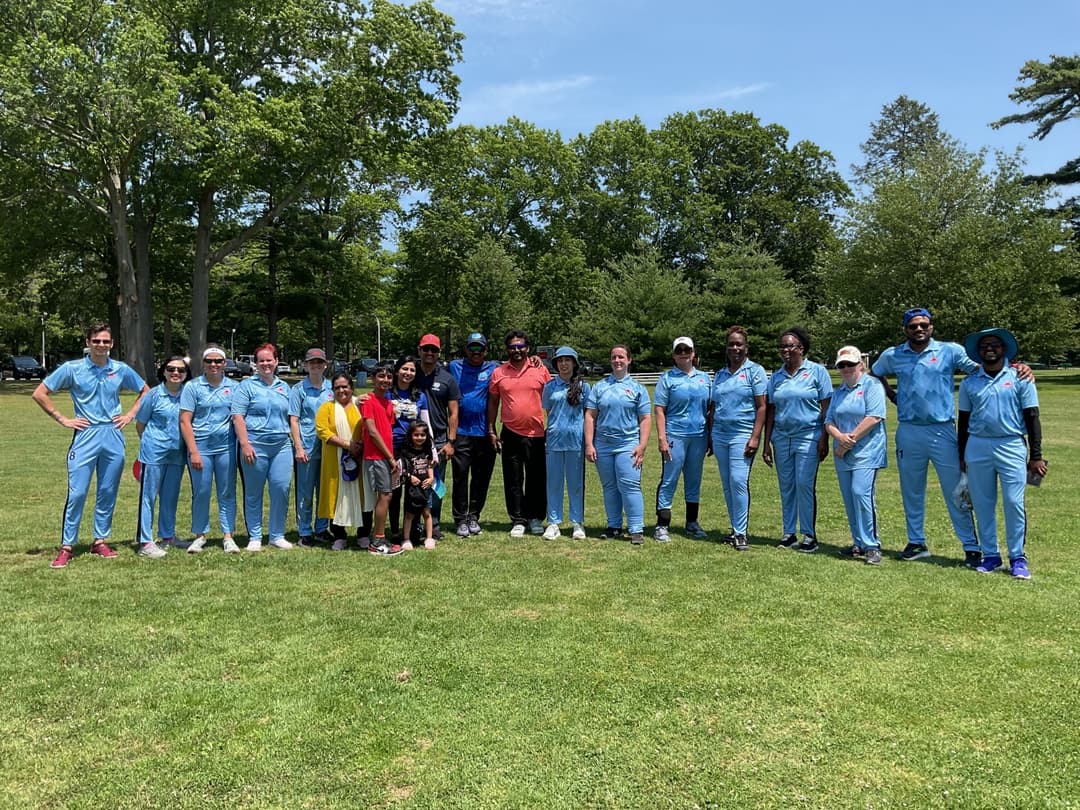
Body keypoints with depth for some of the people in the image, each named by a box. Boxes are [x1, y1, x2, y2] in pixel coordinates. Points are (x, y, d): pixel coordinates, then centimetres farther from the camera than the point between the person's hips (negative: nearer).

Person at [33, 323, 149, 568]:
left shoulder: (121, 370, 5)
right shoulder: (72, 369, -2)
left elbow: (145, 391, 19)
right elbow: (40, 394, 1)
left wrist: (130, 414, 8)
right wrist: (63, 419, -3)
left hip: (113, 437, 3)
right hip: (85, 437, -3)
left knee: (108, 493, 8)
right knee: (77, 493, -4)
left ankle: (100, 541, 20)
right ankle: (66, 546, 4)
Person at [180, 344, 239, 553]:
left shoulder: (233, 387, 6)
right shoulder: (193, 387, 0)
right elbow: (185, 421, -3)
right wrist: (193, 451, -9)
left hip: (226, 446, 1)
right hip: (200, 447, -1)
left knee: (227, 493, 5)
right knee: (200, 493, 5)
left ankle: (228, 537, 11)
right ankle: (200, 536, 18)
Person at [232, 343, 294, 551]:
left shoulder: (284, 387, 17)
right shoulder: (247, 385, 2)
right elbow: (237, 416, -5)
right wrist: (245, 444, -14)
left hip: (281, 446, 4)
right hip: (255, 446, -4)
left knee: (282, 489, 0)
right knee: (253, 493, 5)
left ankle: (277, 535, 13)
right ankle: (254, 537, 15)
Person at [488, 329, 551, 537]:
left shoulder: (540, 369, 2)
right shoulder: (498, 373, 4)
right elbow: (493, 402, 9)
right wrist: (491, 431, 5)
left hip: (536, 434, 0)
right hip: (510, 434, 1)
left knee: (537, 480, 7)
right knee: (513, 480, 5)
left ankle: (536, 518, 21)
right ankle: (518, 521, 14)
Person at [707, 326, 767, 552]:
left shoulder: (755, 371, 0)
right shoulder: (720, 375, 15)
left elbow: (762, 407, -5)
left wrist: (755, 437, -13)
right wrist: (710, 436, 12)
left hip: (742, 434, -5)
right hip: (720, 434, 5)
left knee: (738, 481, -13)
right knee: (727, 484, 7)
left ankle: (741, 533, -6)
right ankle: (735, 529, 16)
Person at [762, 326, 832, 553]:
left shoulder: (817, 371, 0)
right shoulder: (776, 376, 12)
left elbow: (826, 407, -3)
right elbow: (770, 411, 12)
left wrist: (824, 439, -10)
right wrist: (766, 443, 7)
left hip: (808, 437, -4)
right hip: (781, 438, 5)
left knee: (805, 485, -7)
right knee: (786, 487, 7)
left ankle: (809, 535, 3)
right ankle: (789, 533, 15)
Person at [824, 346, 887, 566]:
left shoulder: (872, 385, -1)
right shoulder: (838, 392, 19)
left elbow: (874, 417, -13)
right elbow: (829, 421, 11)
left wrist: (851, 440, -13)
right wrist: (840, 437, -10)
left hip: (866, 452, -7)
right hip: (843, 455, 7)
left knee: (861, 494, -17)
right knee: (849, 498, 6)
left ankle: (871, 545, -10)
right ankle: (859, 543, 15)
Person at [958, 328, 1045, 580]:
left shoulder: (1020, 379, 2)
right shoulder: (969, 383, 9)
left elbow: (1032, 418, 2)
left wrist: (1036, 455, -2)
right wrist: (962, 456, 12)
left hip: (1011, 447, -2)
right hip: (977, 447, 3)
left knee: (1014, 503, -4)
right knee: (982, 505, 6)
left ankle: (1017, 557, 7)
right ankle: (990, 555, 16)